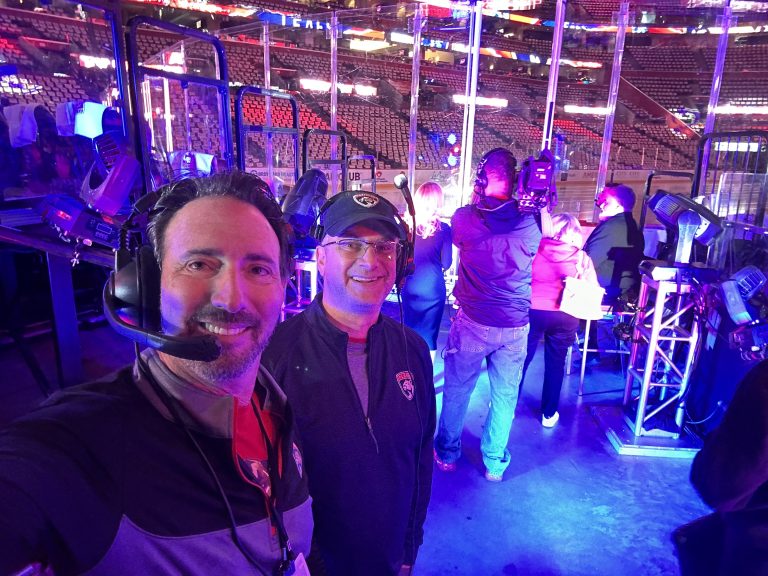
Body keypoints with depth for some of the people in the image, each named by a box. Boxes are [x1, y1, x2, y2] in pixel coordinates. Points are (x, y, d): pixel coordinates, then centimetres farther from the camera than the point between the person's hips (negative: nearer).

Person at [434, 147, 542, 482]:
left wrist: (475, 201, 20)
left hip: (473, 321, -1)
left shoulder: (465, 218, -11)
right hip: (515, 326, 1)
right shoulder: (530, 224, -8)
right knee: (505, 396, 15)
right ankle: (494, 463, 28)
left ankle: (447, 453, 32)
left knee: (458, 389, 16)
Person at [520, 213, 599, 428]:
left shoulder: (535, 248, -3)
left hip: (532, 311, -1)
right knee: (555, 365, 15)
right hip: (564, 317, 1)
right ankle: (549, 414, 27)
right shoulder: (581, 258, 0)